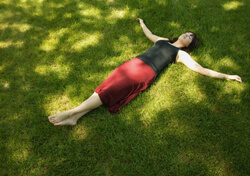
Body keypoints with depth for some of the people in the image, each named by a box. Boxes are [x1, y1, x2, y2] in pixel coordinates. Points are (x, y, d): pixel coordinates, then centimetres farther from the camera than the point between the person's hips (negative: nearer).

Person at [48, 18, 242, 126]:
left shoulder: (182, 54, 16)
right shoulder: (162, 40, 29)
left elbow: (202, 69, 13)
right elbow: (149, 34, 47)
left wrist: (227, 76, 14)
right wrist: (142, 23, 63)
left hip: (147, 72, -5)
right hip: (135, 62, 5)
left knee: (110, 91, -20)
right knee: (107, 87, -17)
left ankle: (72, 113, -23)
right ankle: (75, 116, -23)